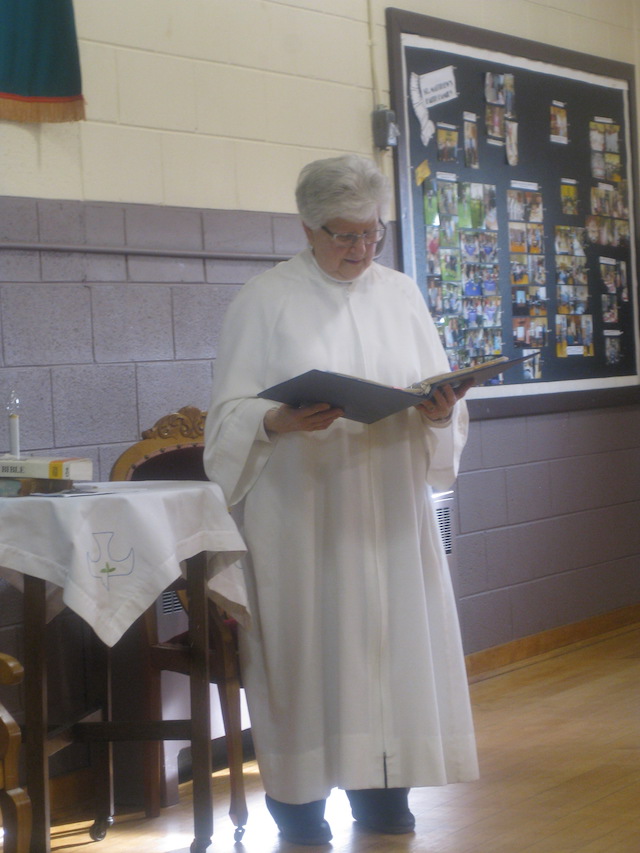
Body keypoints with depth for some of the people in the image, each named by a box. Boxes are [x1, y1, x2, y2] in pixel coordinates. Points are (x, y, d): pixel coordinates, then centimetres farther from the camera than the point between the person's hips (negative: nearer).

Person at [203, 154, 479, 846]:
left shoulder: (401, 294, 11)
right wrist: (279, 423, -25)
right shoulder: (265, 300, -1)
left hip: (391, 510, 4)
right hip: (301, 514, -4)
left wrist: (440, 412, -12)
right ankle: (299, 791, 8)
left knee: (391, 634, 5)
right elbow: (230, 412, -5)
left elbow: (439, 396, 11)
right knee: (308, 640, -2)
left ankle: (379, 781, 17)